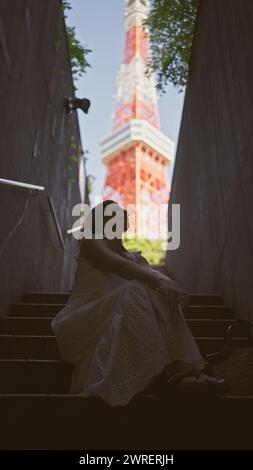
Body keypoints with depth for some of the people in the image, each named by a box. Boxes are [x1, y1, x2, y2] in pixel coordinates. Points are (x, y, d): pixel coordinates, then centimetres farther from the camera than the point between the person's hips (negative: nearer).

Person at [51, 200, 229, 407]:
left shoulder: (133, 256, 21)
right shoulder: (92, 242, 2)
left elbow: (152, 272, -2)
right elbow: (119, 266, -19)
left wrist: (166, 282, -28)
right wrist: (159, 281, -33)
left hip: (119, 315, 6)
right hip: (87, 320, -6)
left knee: (160, 295, -20)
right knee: (134, 292, -33)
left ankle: (183, 368, -33)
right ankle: (153, 374, -42)